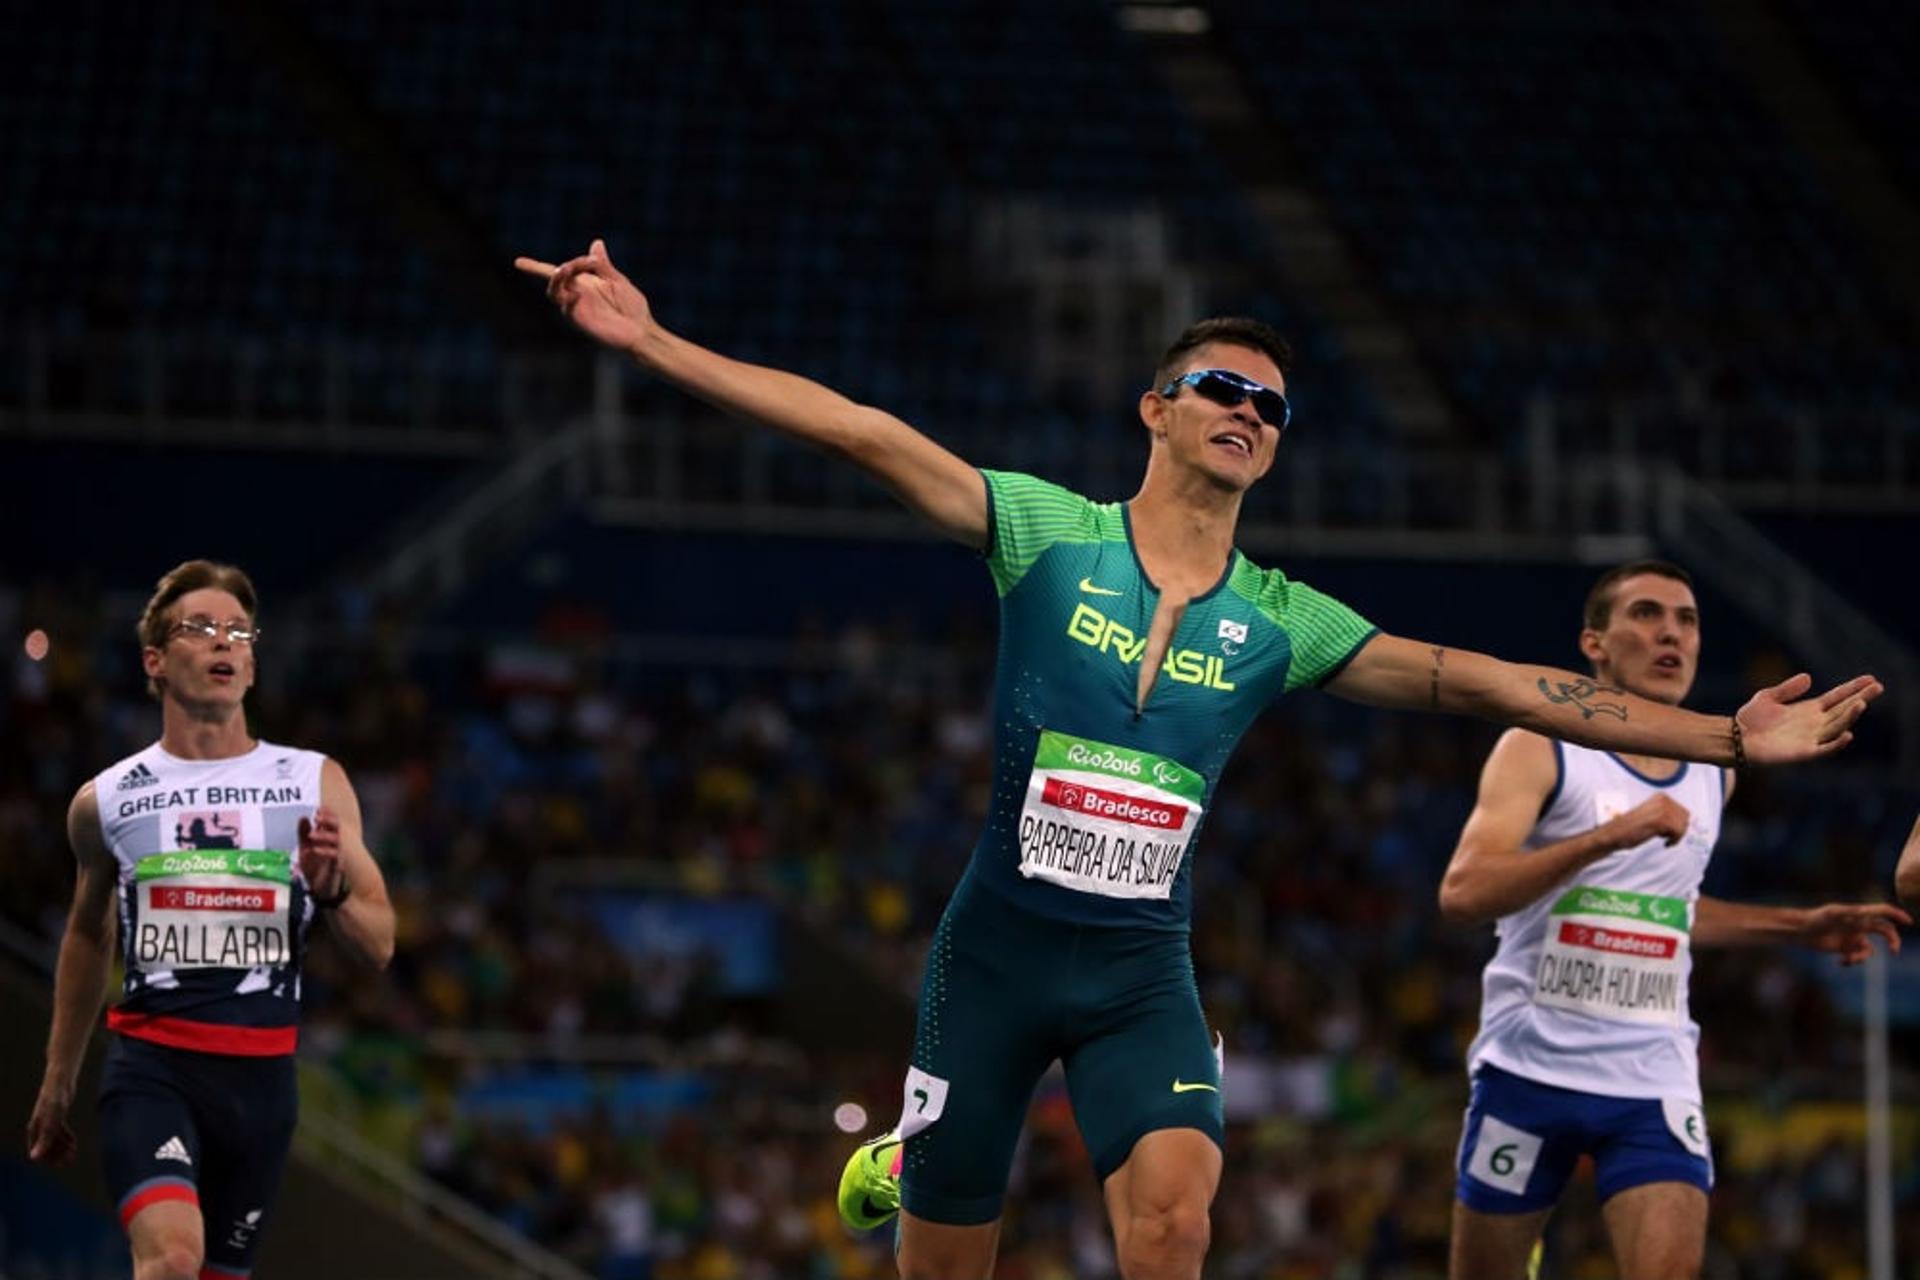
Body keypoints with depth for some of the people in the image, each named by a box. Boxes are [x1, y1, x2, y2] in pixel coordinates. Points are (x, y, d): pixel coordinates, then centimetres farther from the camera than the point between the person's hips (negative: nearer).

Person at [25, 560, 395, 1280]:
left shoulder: (315, 784, 6)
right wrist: (57, 1085, 26)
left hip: (260, 1076, 2)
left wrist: (331, 891, -14)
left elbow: (379, 945, 8)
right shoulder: (106, 801, 6)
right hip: (150, 1065, -2)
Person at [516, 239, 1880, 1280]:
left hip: (1143, 972, 2)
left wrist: (1729, 736, -1)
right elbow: (860, 431, -8)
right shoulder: (1050, 533, -1)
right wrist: (652, 341, -14)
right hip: (998, 951, -1)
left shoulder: (1281, 622, 5)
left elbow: (1486, 682, 3)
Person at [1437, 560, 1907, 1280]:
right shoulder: (1539, 752, -6)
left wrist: (1799, 928, 19)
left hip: (1653, 1083, 3)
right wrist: (1612, 834, -30)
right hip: (1531, 1069, -3)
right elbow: (1462, 893, -21)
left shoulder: (1714, 775, 12)